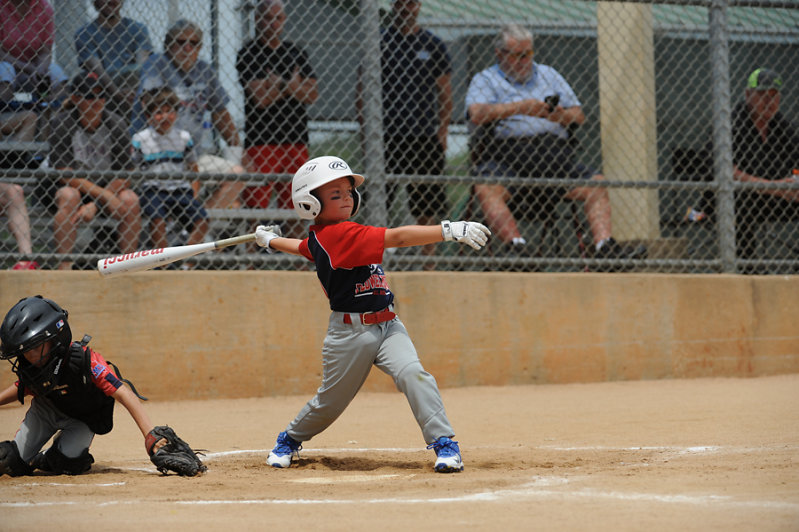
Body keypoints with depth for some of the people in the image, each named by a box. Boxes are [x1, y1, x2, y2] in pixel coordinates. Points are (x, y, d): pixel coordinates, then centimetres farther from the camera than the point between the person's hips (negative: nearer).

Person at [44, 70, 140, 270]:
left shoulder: (115, 123, -9)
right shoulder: (62, 122, -16)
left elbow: (124, 176, -10)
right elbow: (64, 172, -21)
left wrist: (95, 205, -22)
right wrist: (104, 196, -28)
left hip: (104, 187, 2)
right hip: (64, 186, -2)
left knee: (130, 199, -25)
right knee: (69, 196, -35)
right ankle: (64, 267, -34)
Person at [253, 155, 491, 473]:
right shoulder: (338, 235, -20)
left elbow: (302, 247, 29)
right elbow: (399, 238, -27)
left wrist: (271, 241, 53)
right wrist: (451, 231, -32)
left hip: (387, 326, 7)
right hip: (350, 332, -7)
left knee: (412, 374, -18)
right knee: (331, 401, 9)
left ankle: (444, 443, -20)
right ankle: (291, 440, 37)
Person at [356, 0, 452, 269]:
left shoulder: (433, 45, 9)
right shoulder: (378, 43, 8)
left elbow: (445, 94, 9)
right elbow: (362, 92, 8)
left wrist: (442, 133, -2)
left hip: (425, 136, 1)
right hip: (385, 137, -1)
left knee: (427, 210, 3)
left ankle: (428, 266, 8)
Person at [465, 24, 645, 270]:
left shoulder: (548, 74, 29)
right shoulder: (485, 80, 15)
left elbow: (579, 115, 22)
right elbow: (476, 114, -6)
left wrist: (560, 116, -2)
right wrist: (519, 108, -14)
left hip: (553, 152, 4)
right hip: (506, 153, -4)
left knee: (597, 184, -19)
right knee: (486, 188, -36)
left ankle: (605, 246, -32)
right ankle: (515, 244, -49)